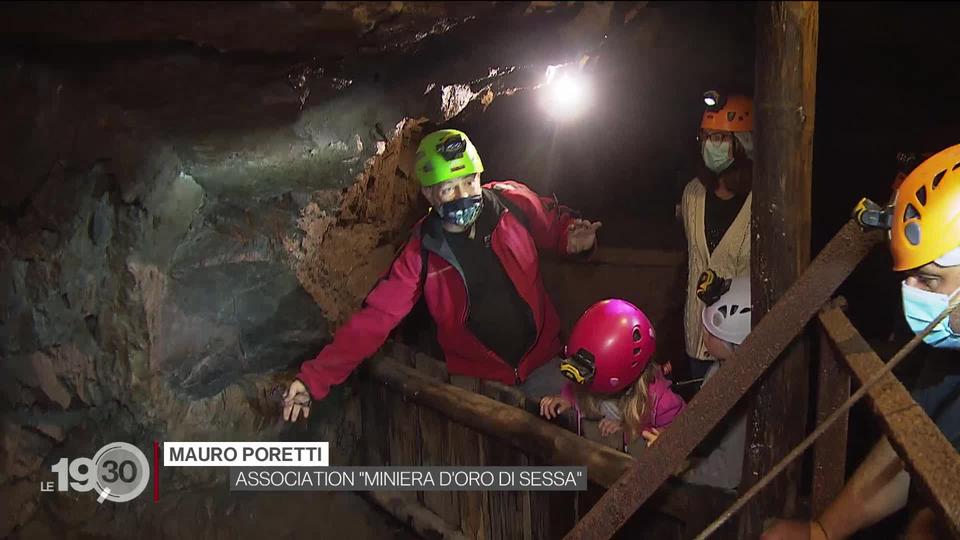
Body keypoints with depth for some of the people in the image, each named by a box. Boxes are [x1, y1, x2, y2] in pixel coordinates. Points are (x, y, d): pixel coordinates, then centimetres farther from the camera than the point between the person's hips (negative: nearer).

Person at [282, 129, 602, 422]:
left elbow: (555, 223, 6)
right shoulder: (421, 254, -16)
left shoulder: (514, 203, -14)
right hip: (479, 381, -1)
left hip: (541, 359, 1)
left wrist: (574, 239, -19)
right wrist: (315, 378, -24)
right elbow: (375, 317, -17)